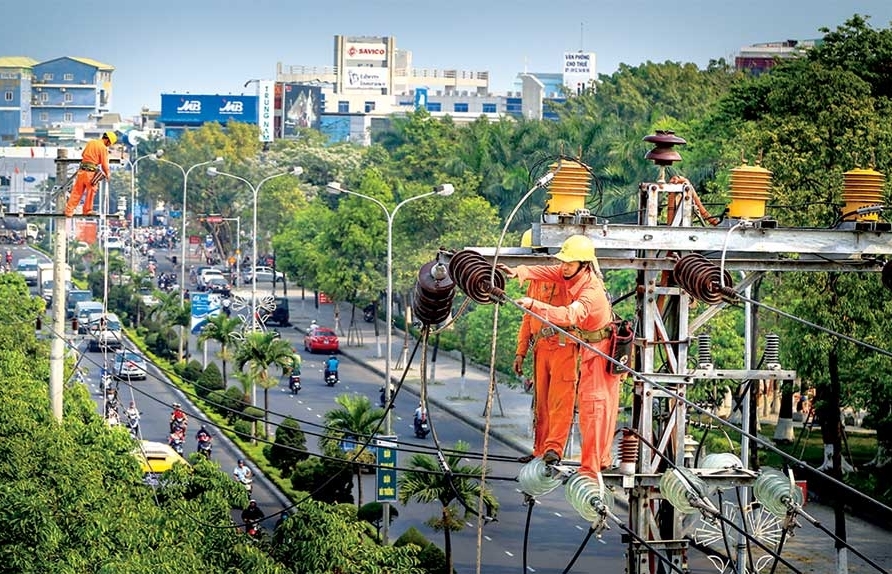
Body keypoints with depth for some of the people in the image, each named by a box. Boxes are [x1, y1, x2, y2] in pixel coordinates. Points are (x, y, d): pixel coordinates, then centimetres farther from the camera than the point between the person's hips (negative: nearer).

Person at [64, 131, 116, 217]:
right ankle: (87, 210, 23)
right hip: (91, 172, -6)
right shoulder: (103, 148, -8)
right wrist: (107, 174, 11)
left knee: (77, 192, 8)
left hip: (82, 170, 6)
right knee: (91, 191, 13)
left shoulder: (90, 142, 11)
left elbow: (83, 154, 24)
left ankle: (69, 211, 6)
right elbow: (104, 164, -5)